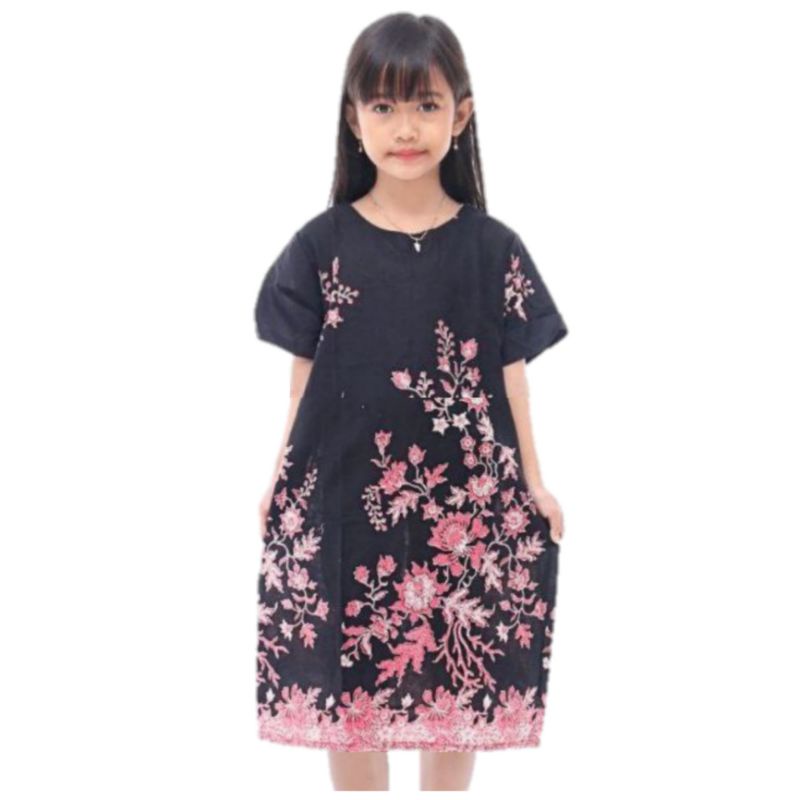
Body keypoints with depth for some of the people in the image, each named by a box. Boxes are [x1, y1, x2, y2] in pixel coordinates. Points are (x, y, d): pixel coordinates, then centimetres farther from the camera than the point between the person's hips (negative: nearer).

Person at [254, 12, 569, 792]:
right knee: (343, 679, 8)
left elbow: (509, 371, 3)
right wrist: (281, 483, 2)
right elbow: (305, 372, 3)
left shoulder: (493, 248, -2)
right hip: (343, 492, 0)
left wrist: (532, 484, 3)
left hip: (463, 496, 0)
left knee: (461, 676, 9)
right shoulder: (322, 245, -3)